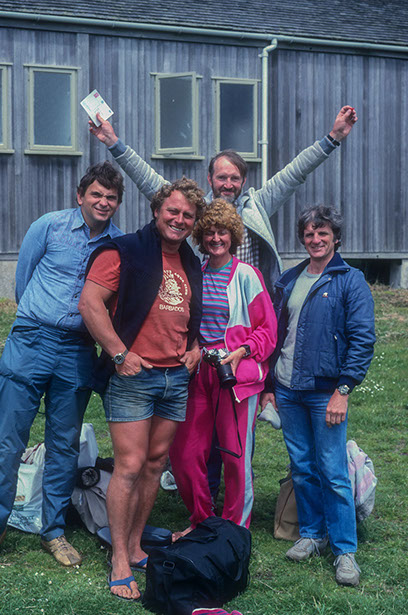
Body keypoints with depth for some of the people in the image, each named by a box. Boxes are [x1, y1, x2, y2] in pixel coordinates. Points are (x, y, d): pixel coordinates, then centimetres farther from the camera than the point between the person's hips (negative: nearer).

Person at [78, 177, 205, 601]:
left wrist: (195, 346, 9)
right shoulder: (124, 251, -6)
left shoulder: (192, 265, 15)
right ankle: (120, 562, 4)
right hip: (133, 376, -6)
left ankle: (135, 546, 25)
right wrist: (120, 354, -17)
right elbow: (90, 303, -14)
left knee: (156, 463, 11)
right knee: (130, 466, -6)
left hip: (177, 376, 6)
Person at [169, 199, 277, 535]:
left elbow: (268, 330, 1)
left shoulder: (246, 275, -1)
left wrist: (240, 352, -13)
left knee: (236, 455, -3)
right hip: (197, 372, 5)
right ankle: (202, 522, 24)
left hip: (237, 373, -4)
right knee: (184, 453, 4)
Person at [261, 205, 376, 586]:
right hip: (287, 391, 5)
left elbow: (363, 339, -8)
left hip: (326, 392, -5)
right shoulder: (288, 281, 13)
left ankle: (344, 550, 7)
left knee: (333, 473, -3)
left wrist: (343, 390, -14)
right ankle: (311, 533, 27)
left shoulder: (350, 281, -3)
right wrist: (269, 385, 13)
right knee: (301, 468, 13)